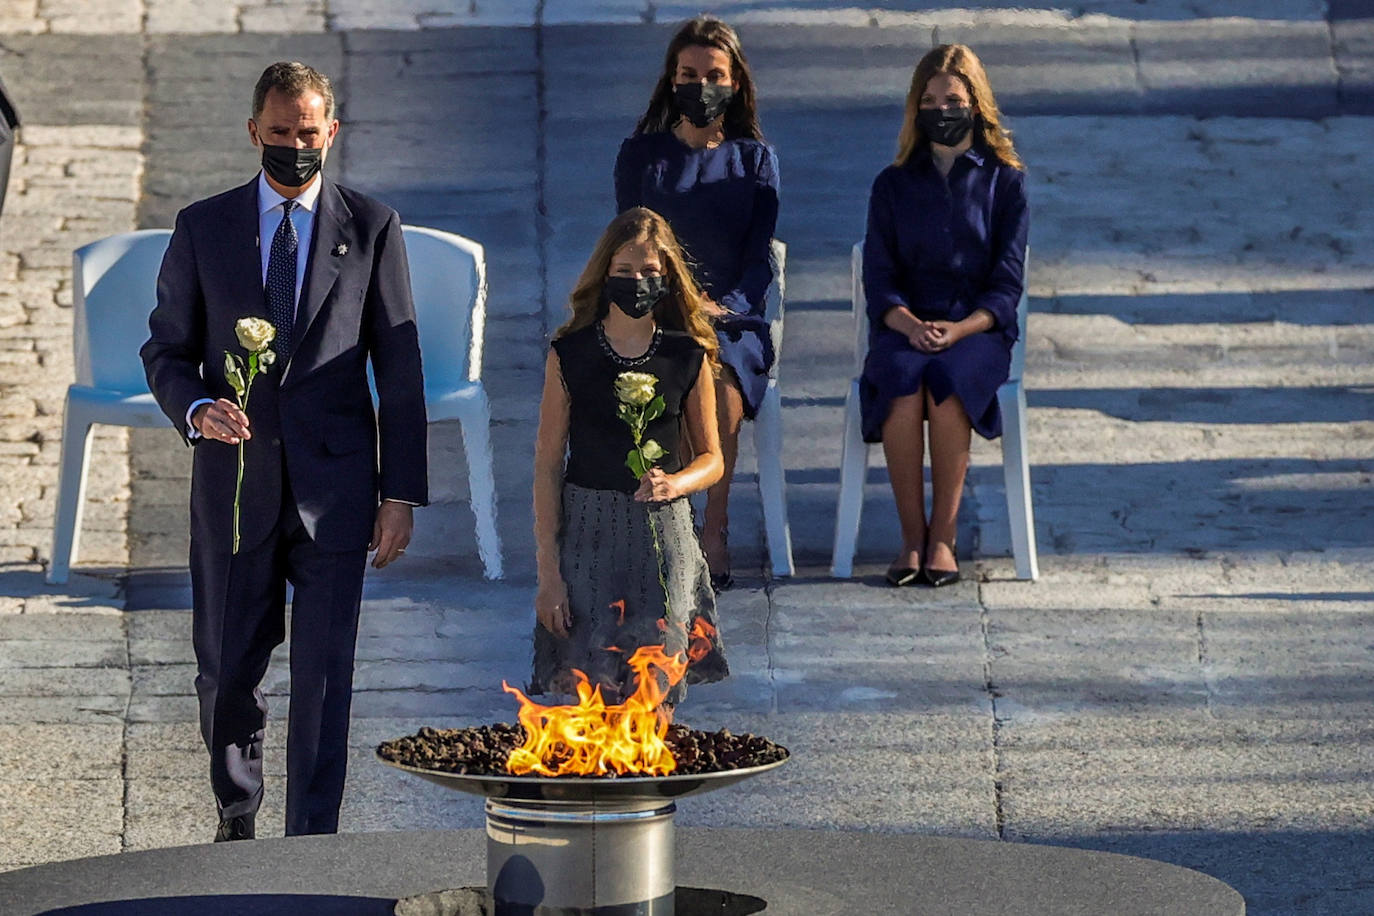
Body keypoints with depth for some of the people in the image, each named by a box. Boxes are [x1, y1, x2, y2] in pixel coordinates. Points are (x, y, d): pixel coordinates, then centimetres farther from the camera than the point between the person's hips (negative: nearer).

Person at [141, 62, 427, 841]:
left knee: (325, 675, -3)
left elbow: (399, 366, 4)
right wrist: (196, 409, -13)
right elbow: (167, 347, 10)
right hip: (235, 481, 1)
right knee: (227, 669, 7)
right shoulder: (202, 227, 6)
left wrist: (402, 491, -1)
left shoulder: (372, 228, 4)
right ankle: (238, 813, 30)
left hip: (333, 483, -1)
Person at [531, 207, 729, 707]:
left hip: (662, 538, 1)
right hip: (588, 533, -1)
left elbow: (711, 458, 12)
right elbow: (547, 466, 1)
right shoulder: (571, 354, 0)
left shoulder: (688, 357, 3)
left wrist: (676, 482, -12)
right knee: (593, 692, -6)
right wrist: (548, 572, -5)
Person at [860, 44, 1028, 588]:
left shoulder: (1005, 181, 9)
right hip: (906, 326, 1)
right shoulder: (894, 185, 14)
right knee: (901, 383, -34)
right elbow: (878, 277, 5)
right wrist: (910, 324, -16)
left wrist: (959, 329, -17)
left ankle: (943, 537, -28)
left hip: (978, 327, -1)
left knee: (948, 382, -36)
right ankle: (911, 537, -28)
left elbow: (1007, 281, 1)